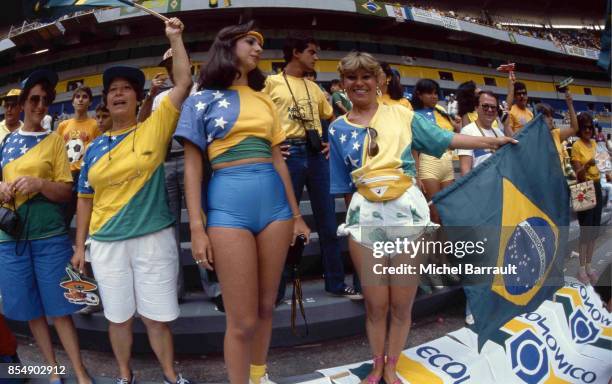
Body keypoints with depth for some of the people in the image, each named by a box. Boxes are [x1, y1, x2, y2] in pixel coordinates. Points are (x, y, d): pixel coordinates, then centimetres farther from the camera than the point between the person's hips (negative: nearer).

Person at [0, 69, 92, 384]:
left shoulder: (54, 141, 3)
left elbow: (66, 191, -1)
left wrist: (39, 183, -19)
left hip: (49, 234, -3)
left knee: (58, 309, -1)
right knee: (30, 310, 8)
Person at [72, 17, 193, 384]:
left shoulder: (154, 129, 0)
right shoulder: (95, 147, 9)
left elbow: (184, 83, -6)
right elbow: (86, 199, 13)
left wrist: (175, 38, -4)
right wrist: (80, 245, 12)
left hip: (154, 238, -3)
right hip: (106, 244, 3)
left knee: (156, 316, 5)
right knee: (118, 316, 14)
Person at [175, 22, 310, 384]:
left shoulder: (265, 100, 16)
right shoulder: (203, 100, 4)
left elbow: (277, 158, 16)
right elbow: (193, 165, 0)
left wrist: (296, 214, 13)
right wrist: (197, 228, -8)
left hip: (274, 199, 4)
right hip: (229, 203, -4)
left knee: (266, 306, 13)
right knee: (242, 320, -2)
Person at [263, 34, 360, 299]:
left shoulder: (313, 87, 19)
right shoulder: (271, 82, 3)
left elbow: (332, 117, 27)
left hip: (317, 153, 5)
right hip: (290, 154, -5)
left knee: (327, 221, 8)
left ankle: (336, 283, 21)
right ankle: (276, 290, 12)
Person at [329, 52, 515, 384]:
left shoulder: (400, 115, 7)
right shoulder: (338, 129, 10)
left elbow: (444, 139, 9)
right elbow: (345, 186, 13)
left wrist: (491, 141, 7)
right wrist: (354, 213, 12)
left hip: (407, 211, 0)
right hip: (364, 217, 1)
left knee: (402, 304, 5)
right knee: (375, 304, 7)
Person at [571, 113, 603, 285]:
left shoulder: (594, 143, 11)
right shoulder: (576, 146, -10)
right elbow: (578, 174, -15)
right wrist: (586, 166, -33)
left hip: (597, 187, 7)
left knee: (595, 228, 9)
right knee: (586, 229, -6)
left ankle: (589, 265, 18)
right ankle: (581, 268, 3)